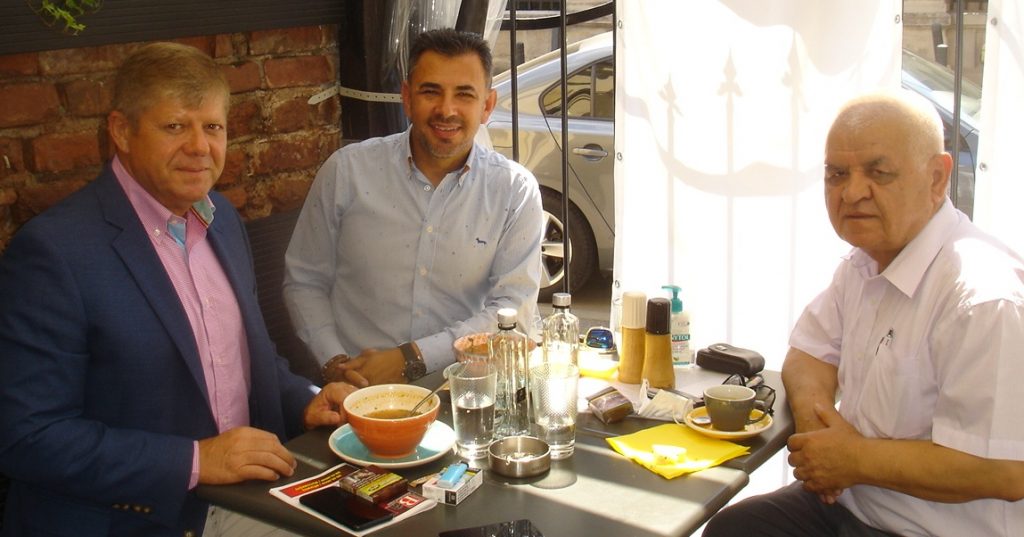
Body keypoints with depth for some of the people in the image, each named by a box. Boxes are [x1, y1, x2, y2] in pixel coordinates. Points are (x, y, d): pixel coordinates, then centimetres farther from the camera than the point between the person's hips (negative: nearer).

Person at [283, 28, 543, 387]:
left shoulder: (516, 191, 0)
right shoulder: (346, 171, 1)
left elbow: (514, 310, -5)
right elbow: (304, 282, 9)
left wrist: (411, 358, -13)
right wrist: (335, 363, -7)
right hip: (359, 391, -1)